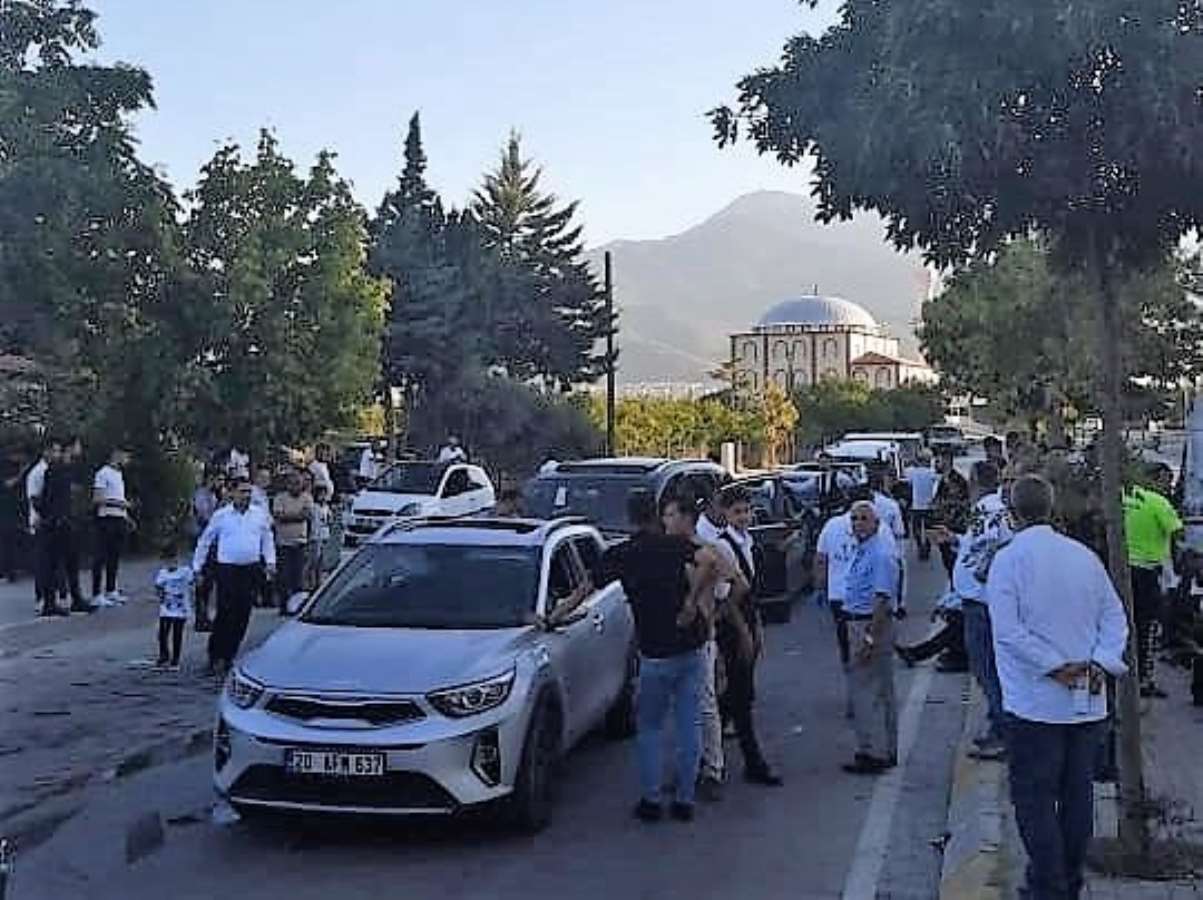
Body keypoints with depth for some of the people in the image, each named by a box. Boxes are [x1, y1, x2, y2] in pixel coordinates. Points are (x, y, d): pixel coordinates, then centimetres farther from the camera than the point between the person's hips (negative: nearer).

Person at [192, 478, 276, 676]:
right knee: (226, 614, -9)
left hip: (252, 570, 3)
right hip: (227, 569, -3)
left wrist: (270, 562, 4)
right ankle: (216, 656, 1)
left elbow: (267, 540, 16)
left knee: (242, 616, 4)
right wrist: (197, 567, 7)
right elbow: (204, 542, 9)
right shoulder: (220, 516, 2)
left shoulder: (260, 515, 9)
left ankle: (229, 655, 16)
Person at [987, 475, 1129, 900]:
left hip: (1035, 702, -5)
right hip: (1088, 702, 6)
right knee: (1078, 795, 15)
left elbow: (1008, 630, -19)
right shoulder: (1085, 556, 5)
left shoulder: (1008, 559, -11)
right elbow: (1115, 617, 3)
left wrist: (1056, 668, -15)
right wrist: (1099, 663, -6)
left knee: (1034, 797, 4)